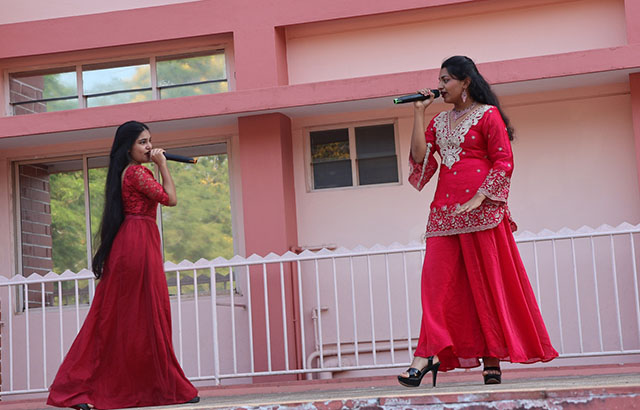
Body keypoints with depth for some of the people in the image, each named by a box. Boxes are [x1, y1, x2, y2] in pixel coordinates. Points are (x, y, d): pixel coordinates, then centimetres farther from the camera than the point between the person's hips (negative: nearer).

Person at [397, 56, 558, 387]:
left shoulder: (488, 114, 1)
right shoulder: (440, 121, 19)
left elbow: (503, 162, -6)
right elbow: (420, 156, 7)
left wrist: (478, 198, -17)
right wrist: (418, 114, 6)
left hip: (481, 209, -5)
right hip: (444, 209, 5)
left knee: (486, 282, -1)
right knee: (436, 279, -7)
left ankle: (492, 360, 4)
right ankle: (428, 354, -12)